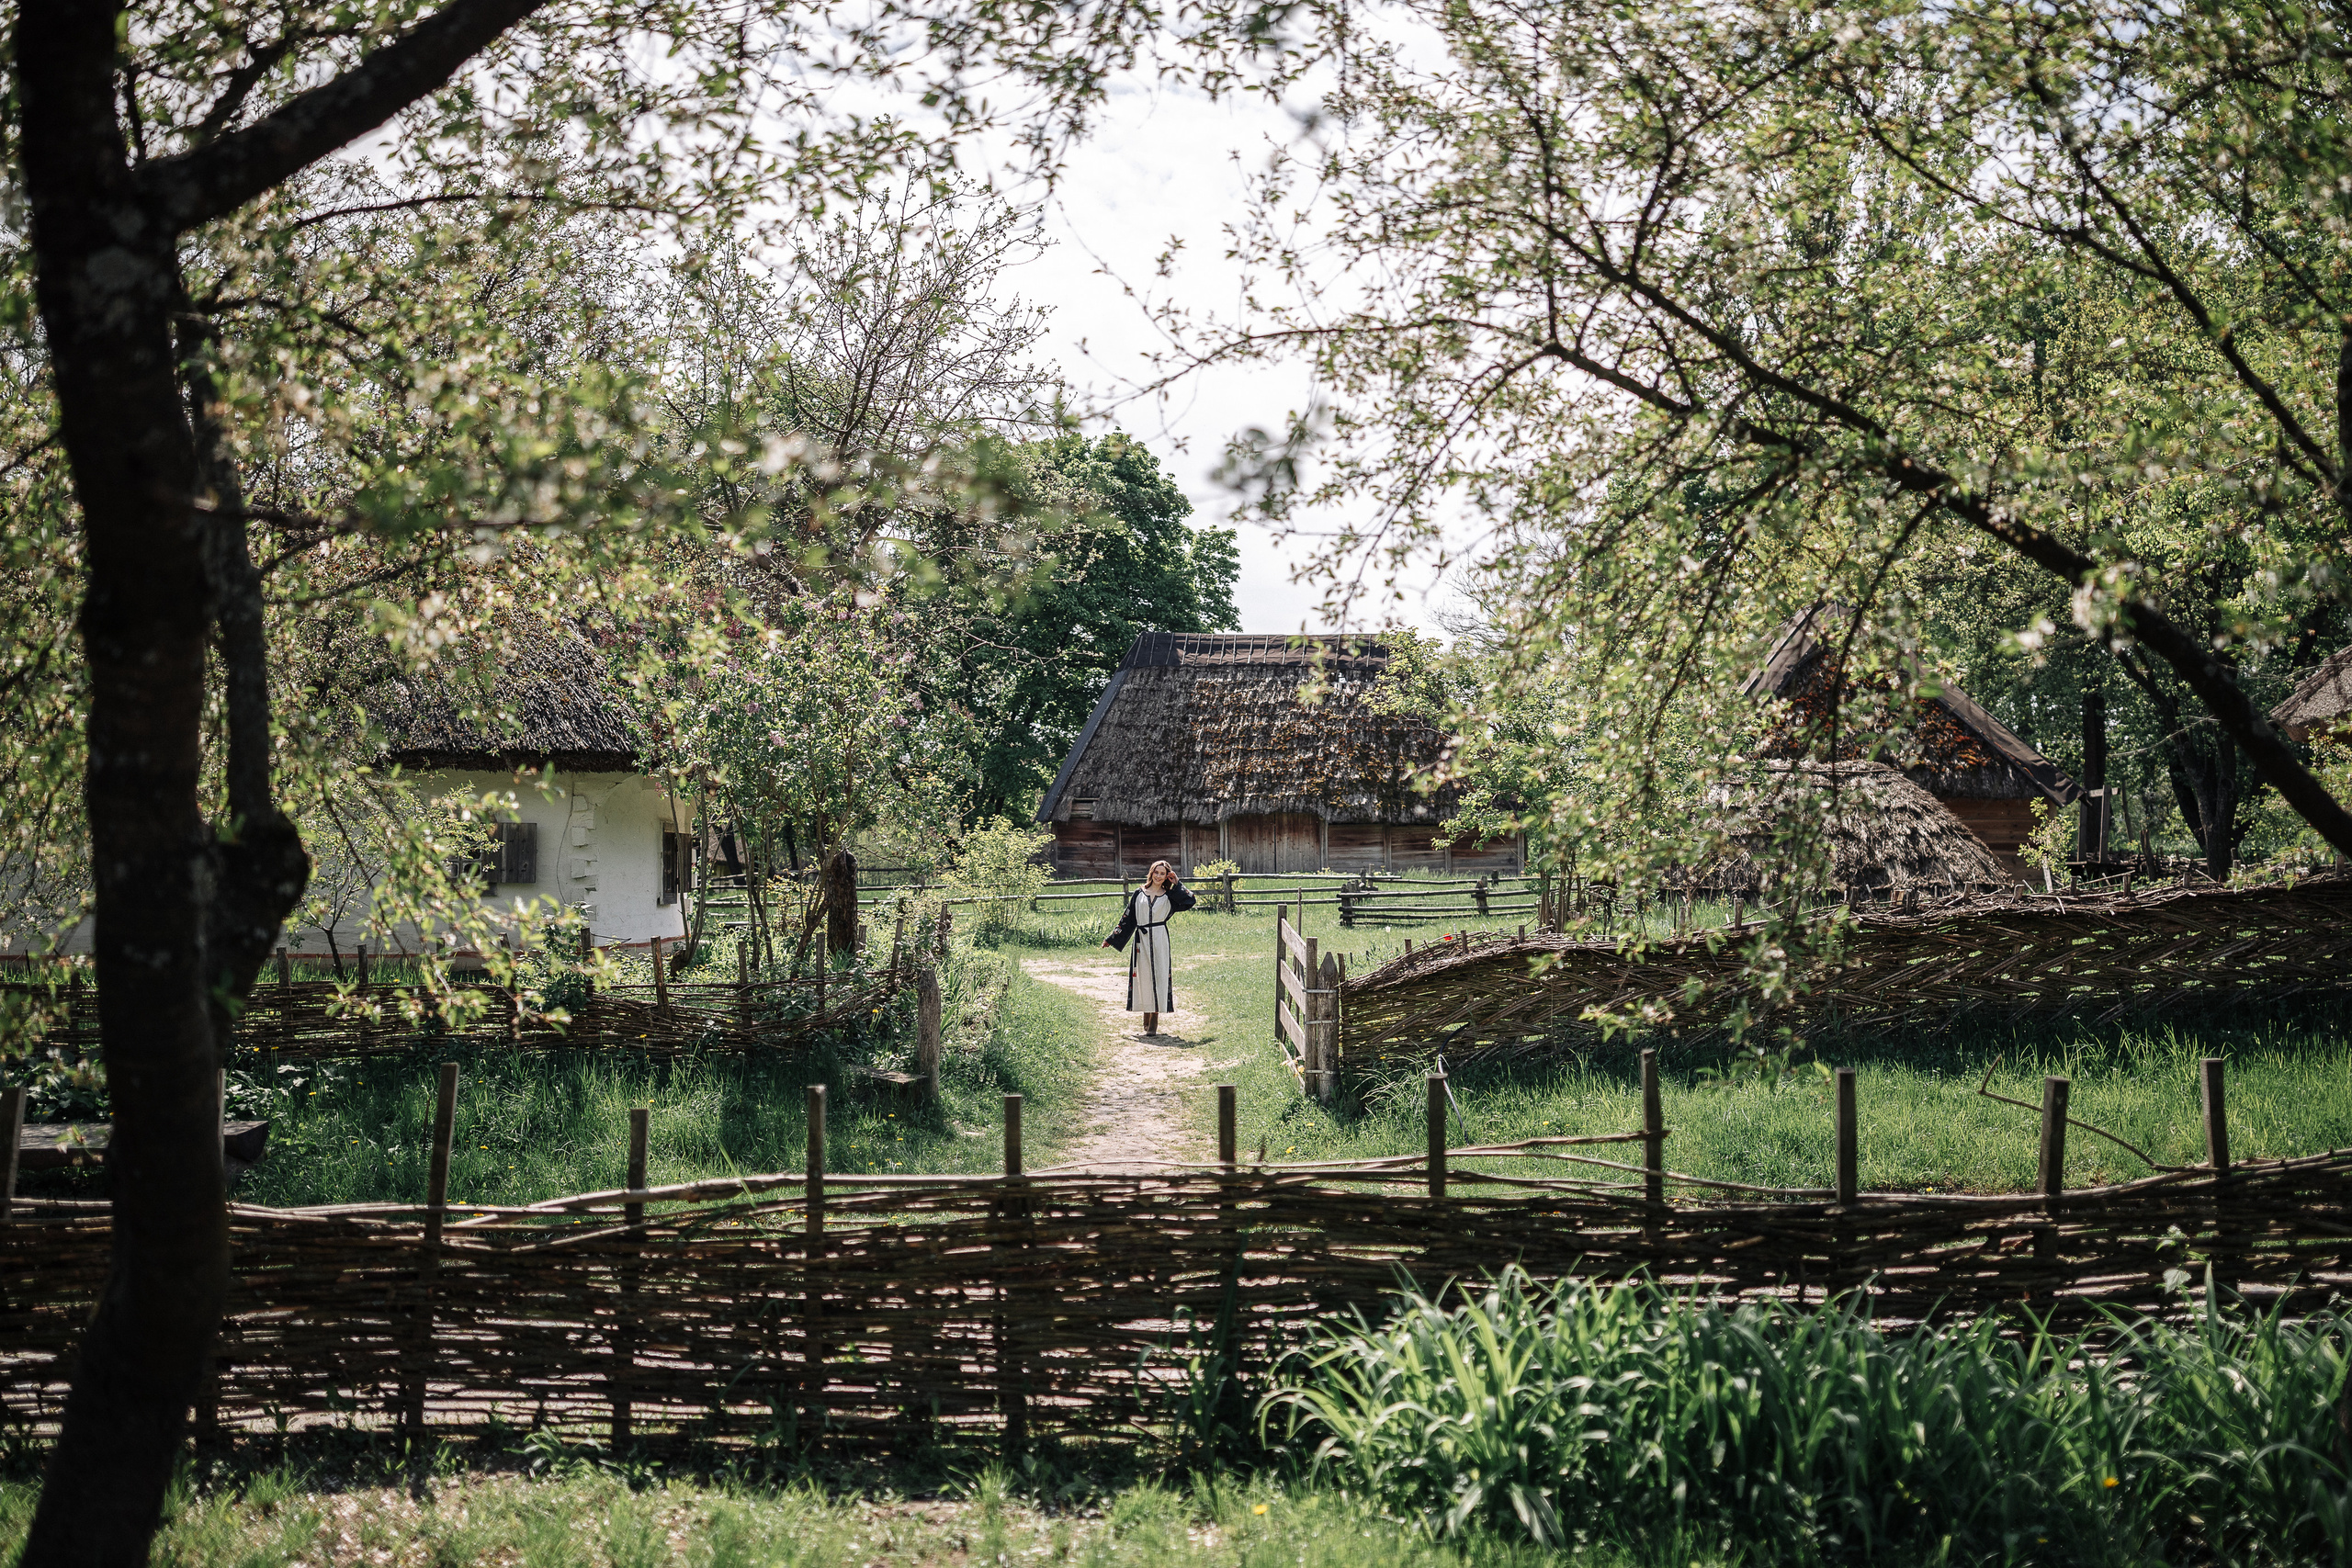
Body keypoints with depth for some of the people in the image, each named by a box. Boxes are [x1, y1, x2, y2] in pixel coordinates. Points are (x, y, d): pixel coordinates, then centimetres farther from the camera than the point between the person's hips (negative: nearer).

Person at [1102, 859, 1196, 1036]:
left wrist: (1177, 884, 0)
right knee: (1143, 976, 2)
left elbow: (1190, 901, -3)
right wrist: (1112, 939, 15)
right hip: (1142, 941, 1)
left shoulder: (1169, 896, 9)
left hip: (1160, 940, -1)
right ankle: (1146, 1020, 14)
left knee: (1157, 976, -6)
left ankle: (1153, 1023, -6)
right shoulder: (1139, 894, 11)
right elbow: (1128, 918, 14)